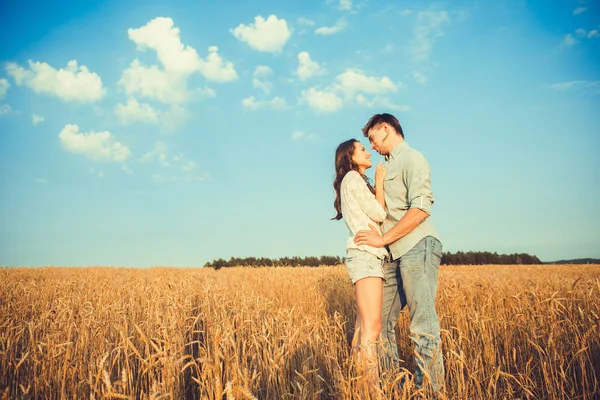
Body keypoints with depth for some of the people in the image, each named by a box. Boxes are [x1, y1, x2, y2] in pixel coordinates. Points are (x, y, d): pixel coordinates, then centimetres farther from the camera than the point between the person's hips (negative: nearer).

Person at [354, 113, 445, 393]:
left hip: (417, 246, -9)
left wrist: (383, 239, -13)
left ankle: (432, 390, -4)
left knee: (423, 326, -10)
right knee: (380, 320, 8)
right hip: (394, 254, 9)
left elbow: (421, 208, -14)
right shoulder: (388, 167, 25)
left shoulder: (411, 158, -1)